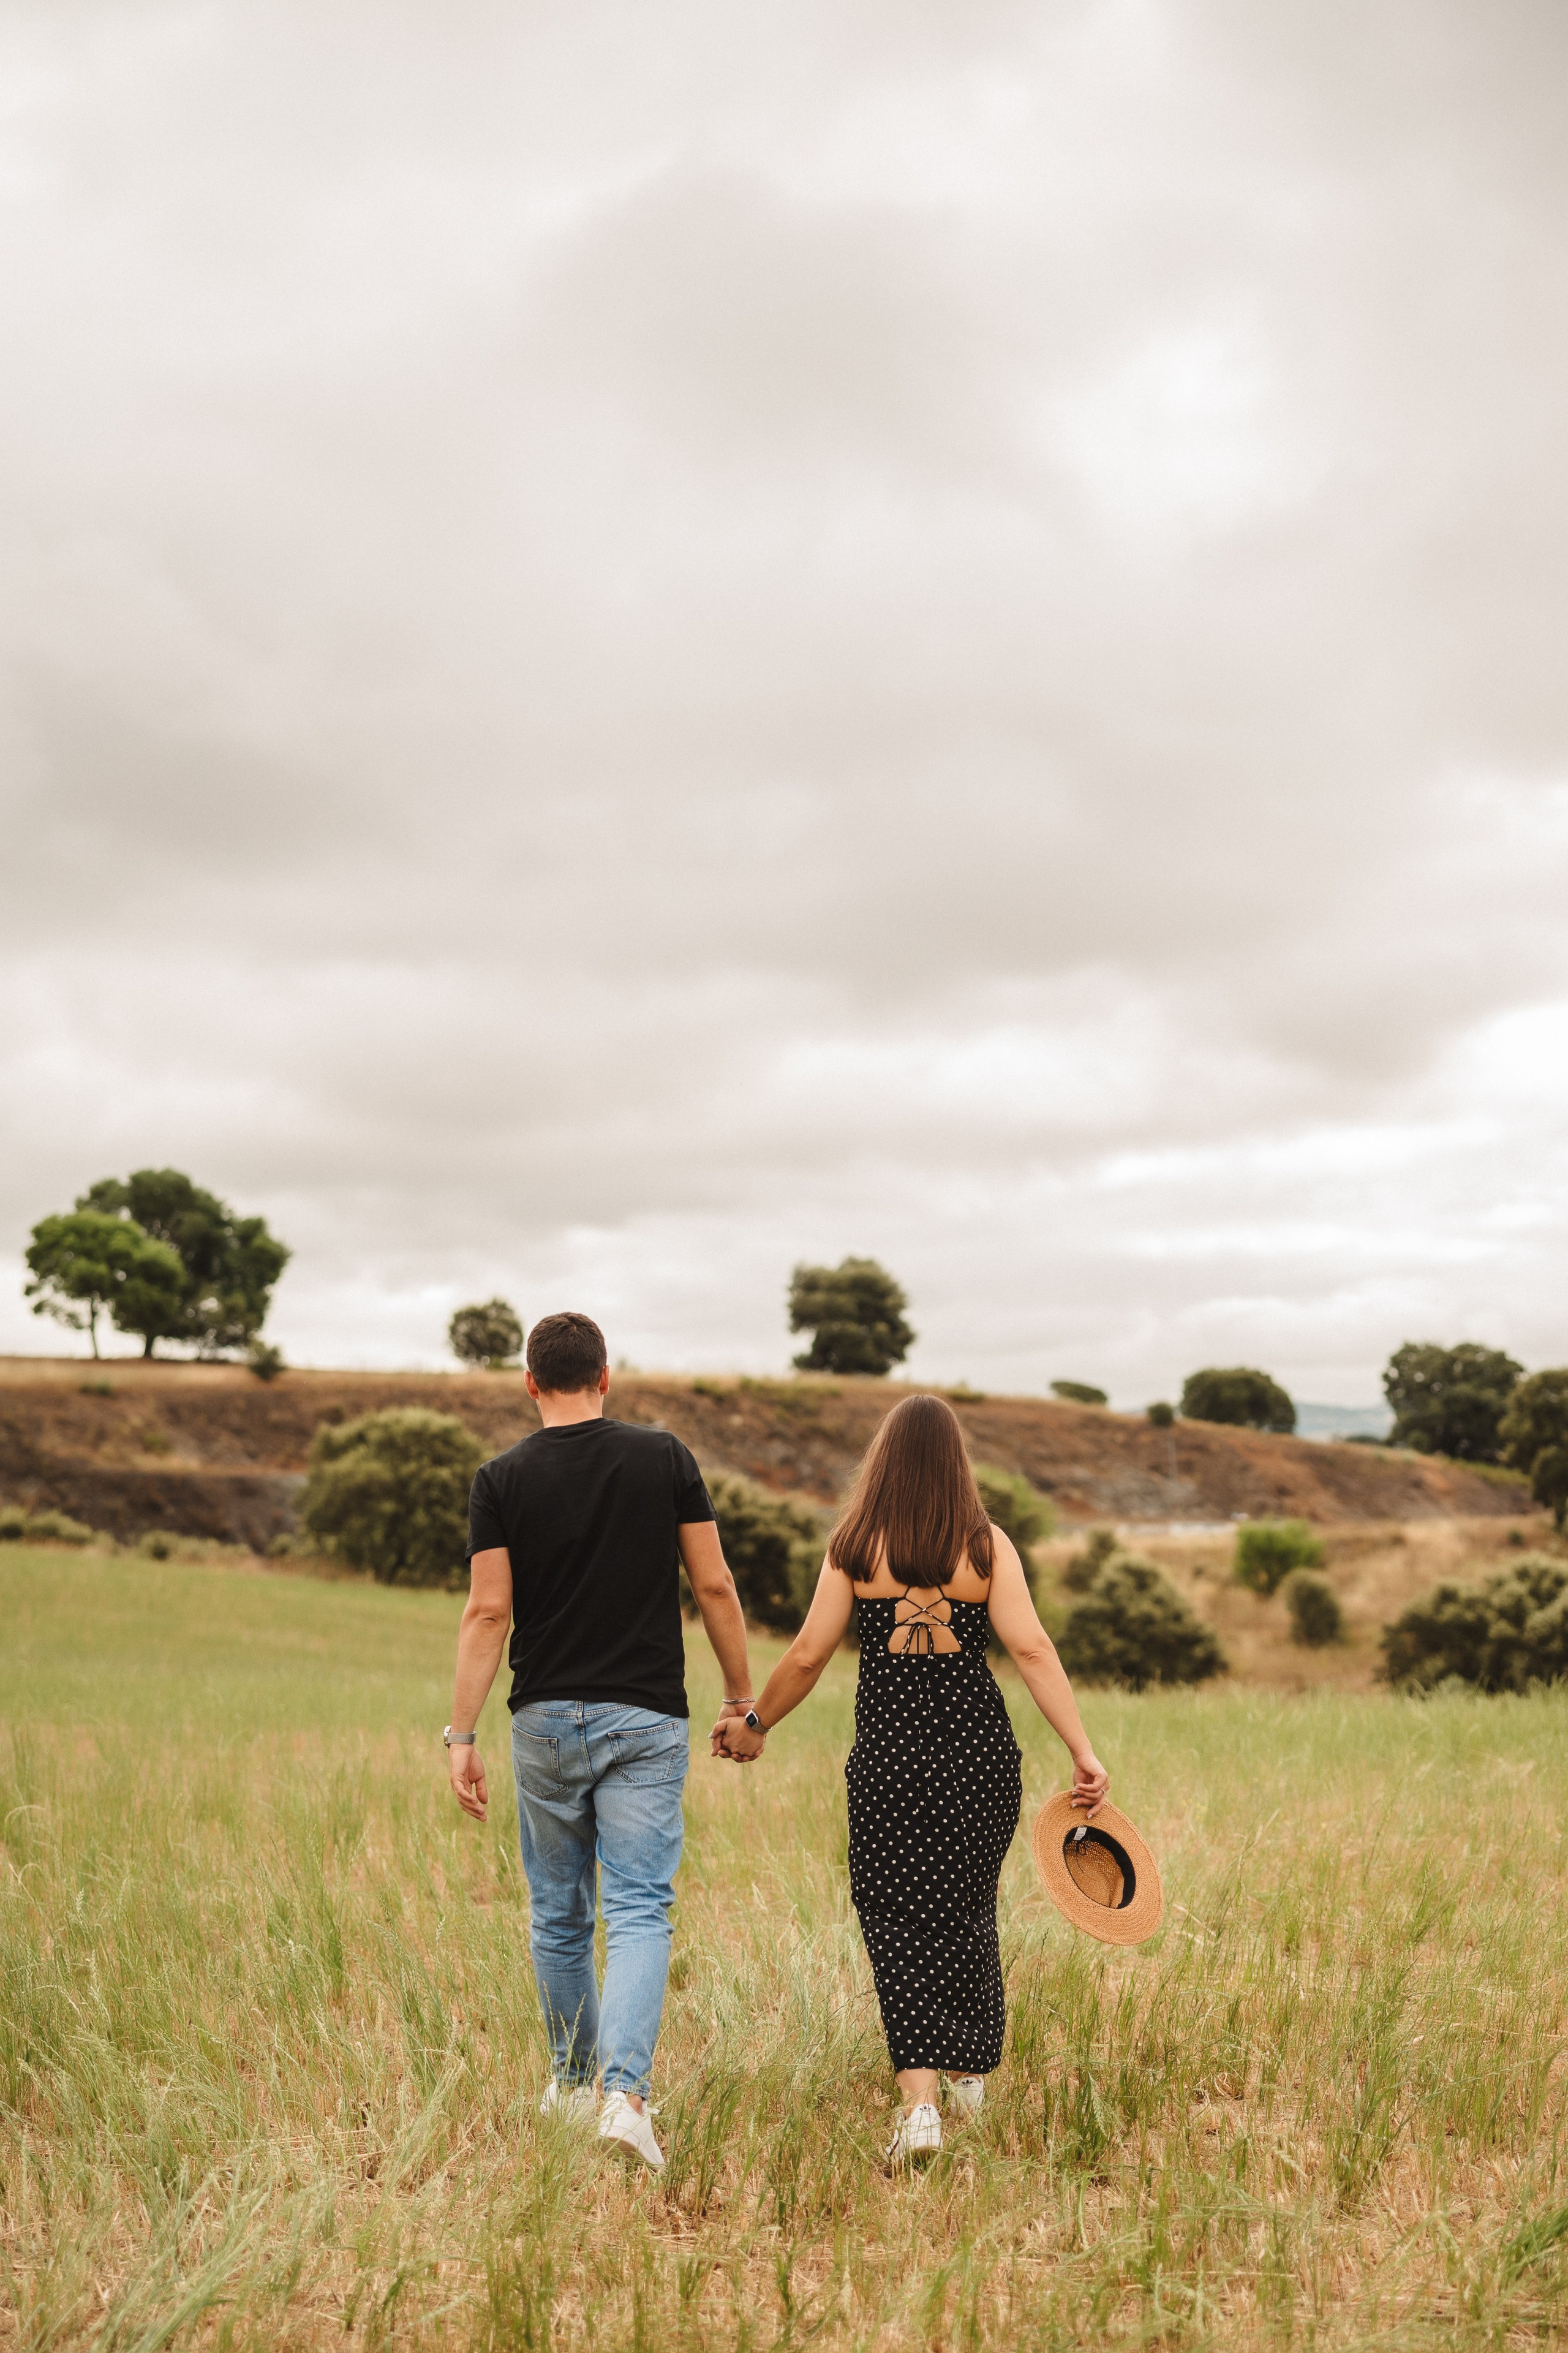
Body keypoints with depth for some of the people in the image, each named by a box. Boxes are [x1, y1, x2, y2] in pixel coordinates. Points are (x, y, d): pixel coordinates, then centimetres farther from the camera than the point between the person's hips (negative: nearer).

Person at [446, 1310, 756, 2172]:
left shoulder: (501, 1479, -3)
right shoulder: (664, 1458, -2)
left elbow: (488, 1612, -8)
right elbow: (714, 1586, -2)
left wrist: (461, 1735, -6)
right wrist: (741, 1696, 8)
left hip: (546, 1720, 1)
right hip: (645, 1719, -1)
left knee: (559, 1915, 16)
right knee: (638, 1912, -3)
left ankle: (572, 2083, 30)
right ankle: (625, 2092, -19)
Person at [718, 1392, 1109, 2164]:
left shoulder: (854, 1545, -2)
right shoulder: (987, 1546, -2)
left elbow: (809, 1653, -1)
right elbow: (1032, 1649, -10)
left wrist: (756, 1724, 14)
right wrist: (1082, 1752, -9)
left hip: (889, 1750, -1)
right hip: (979, 1746, 2)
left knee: (899, 1922, 3)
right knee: (968, 1909, 18)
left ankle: (921, 2101, -11)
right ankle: (972, 2074, 34)